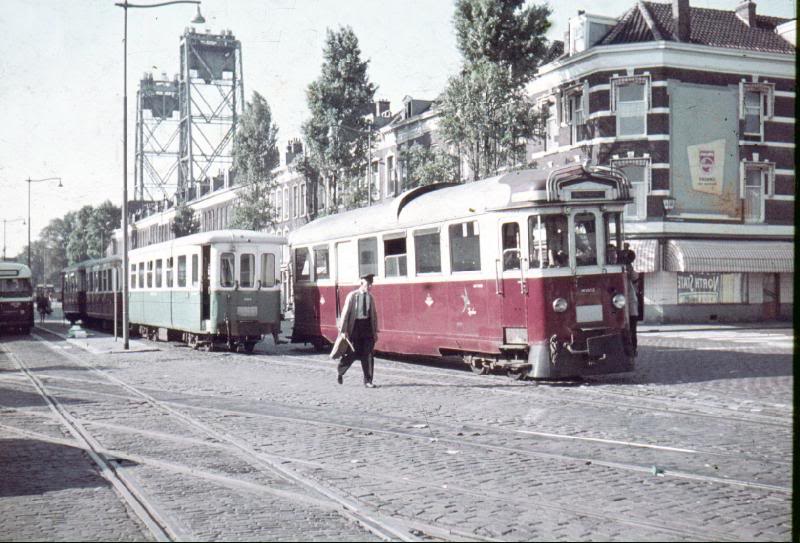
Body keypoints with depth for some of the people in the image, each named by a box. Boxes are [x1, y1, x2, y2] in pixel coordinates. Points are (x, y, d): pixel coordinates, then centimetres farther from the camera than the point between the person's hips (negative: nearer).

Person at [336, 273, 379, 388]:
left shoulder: (370, 297, 8)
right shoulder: (352, 296, -6)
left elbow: (374, 314, 13)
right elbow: (345, 313, -7)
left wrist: (375, 331, 11)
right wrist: (343, 330, -10)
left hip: (367, 326, 4)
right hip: (355, 326, -4)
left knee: (368, 354, 0)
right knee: (353, 353, 0)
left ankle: (368, 381, 5)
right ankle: (340, 372, 27)